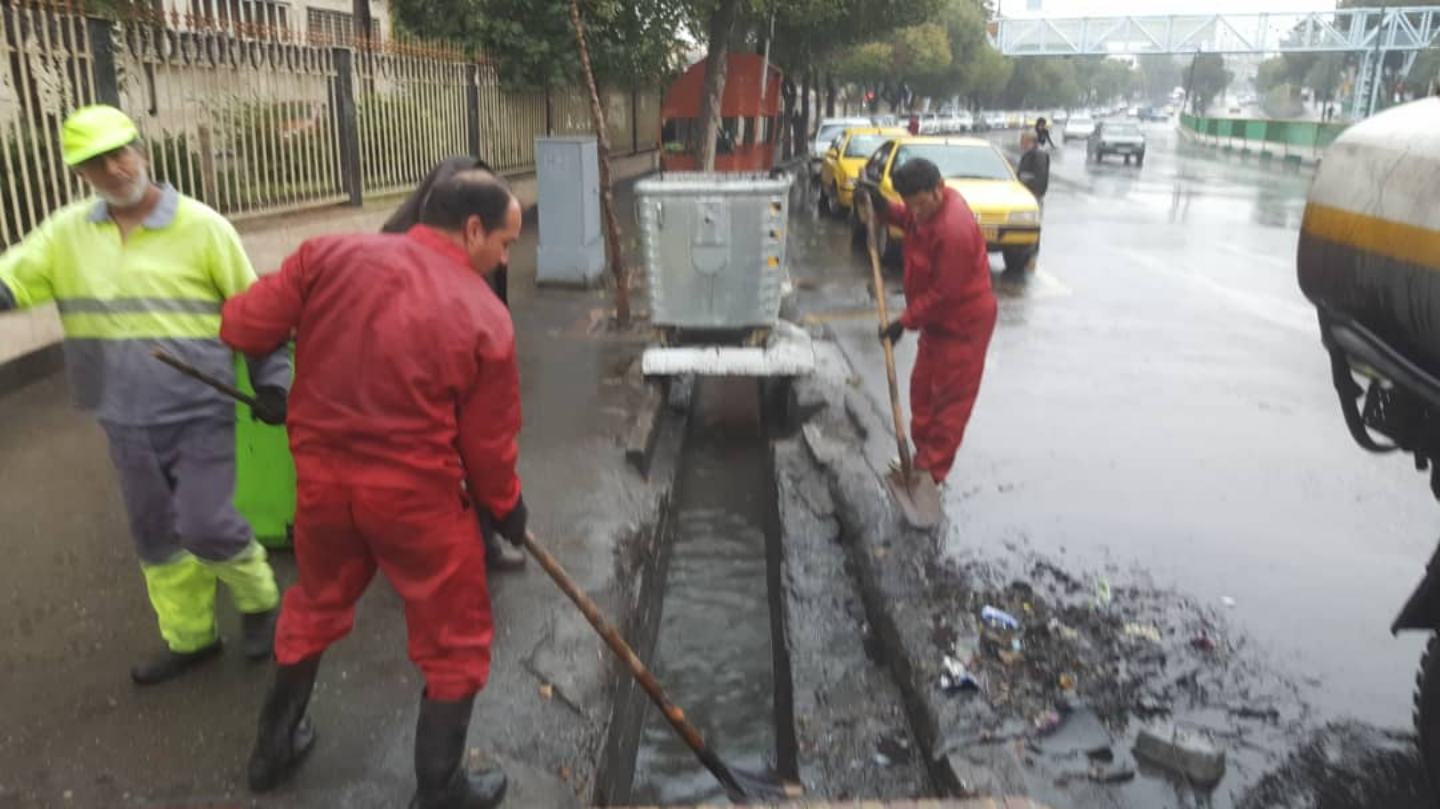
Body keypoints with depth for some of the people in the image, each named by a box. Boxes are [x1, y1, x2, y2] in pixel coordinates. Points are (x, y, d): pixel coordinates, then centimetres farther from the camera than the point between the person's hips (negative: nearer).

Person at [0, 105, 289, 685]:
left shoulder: (202, 226, -7)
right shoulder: (66, 233, 4)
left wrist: (272, 381, -8)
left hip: (201, 414, -4)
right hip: (126, 422, 5)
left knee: (205, 526, -10)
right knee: (156, 537, 13)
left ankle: (258, 600, 19)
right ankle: (189, 638, 31)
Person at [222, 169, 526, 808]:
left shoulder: (331, 254, -6)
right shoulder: (486, 318, -12)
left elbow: (242, 329, -4)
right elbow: (487, 448, -8)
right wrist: (506, 509, 11)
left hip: (321, 478, 5)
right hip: (416, 494, -4)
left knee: (314, 607, 30)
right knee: (454, 643, 16)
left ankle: (274, 747, 48)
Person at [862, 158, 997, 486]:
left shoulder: (954, 230, -32)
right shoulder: (929, 205, -4)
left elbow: (943, 292, -27)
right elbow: (908, 219, 19)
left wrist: (905, 321, -20)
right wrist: (883, 207, 0)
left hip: (963, 322, -10)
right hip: (938, 318, 10)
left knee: (950, 398, 1)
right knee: (922, 388, 17)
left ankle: (932, 471, 8)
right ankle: (924, 453, 30)